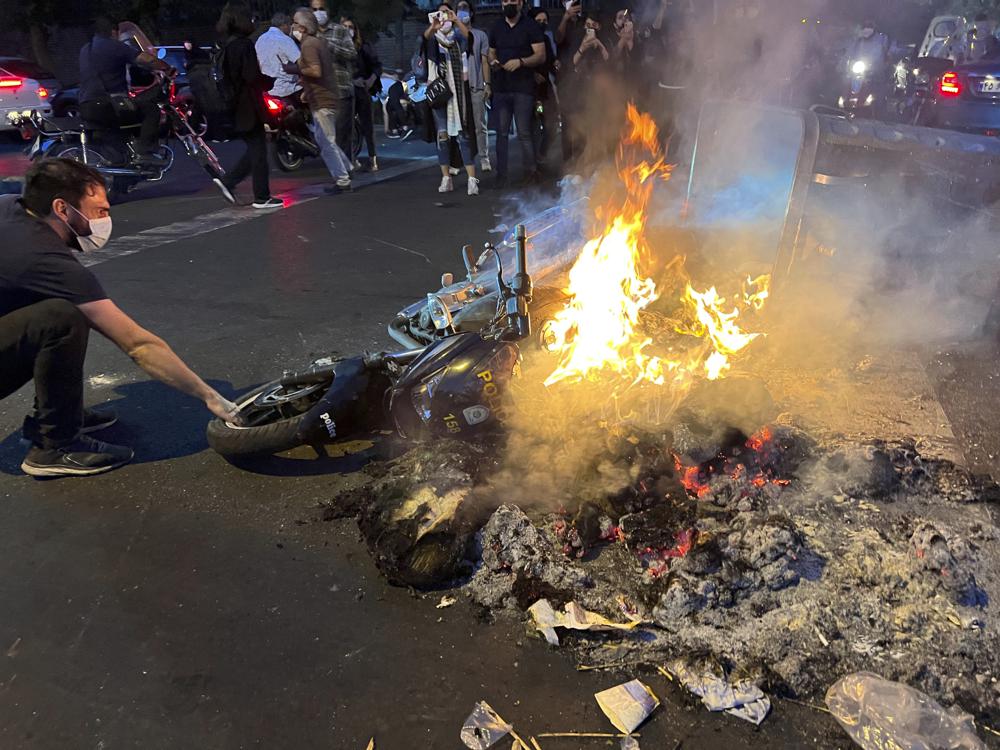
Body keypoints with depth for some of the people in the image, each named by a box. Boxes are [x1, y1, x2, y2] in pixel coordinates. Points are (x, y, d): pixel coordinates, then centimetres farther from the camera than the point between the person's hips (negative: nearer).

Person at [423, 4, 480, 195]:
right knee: (442, 134, 0)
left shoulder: (458, 36, 10)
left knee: (464, 133, -7)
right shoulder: (433, 38, 9)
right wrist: (433, 28, -36)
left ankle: (472, 179, -12)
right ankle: (446, 178, 5)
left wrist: (456, 20, -25)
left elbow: (469, 37, -12)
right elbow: (424, 38, -15)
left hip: (458, 90, -1)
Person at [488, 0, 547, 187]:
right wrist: (493, 62, -1)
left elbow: (541, 56, -5)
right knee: (502, 133, 3)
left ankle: (531, 172, -2)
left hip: (523, 88, -4)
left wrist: (520, 62, -20)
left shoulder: (531, 26, 2)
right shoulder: (496, 28, 16)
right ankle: (501, 174, 7)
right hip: (501, 88, 4)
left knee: (524, 133, -9)